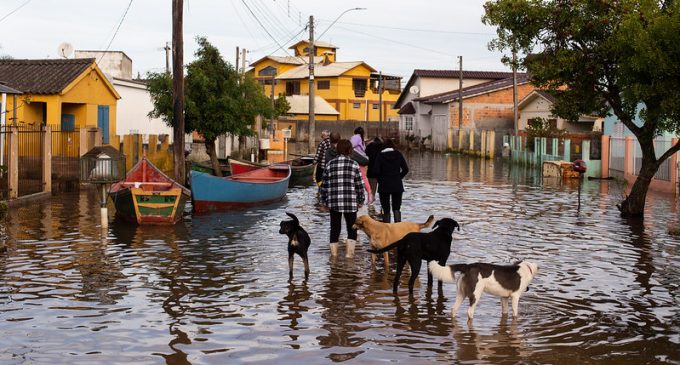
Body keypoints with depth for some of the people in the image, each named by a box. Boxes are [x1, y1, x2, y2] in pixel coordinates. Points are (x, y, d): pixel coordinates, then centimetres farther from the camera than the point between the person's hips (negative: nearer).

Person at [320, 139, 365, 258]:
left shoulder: (330, 164, 3)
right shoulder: (354, 164, -3)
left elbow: (324, 185, 6)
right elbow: (359, 185, -1)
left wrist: (324, 201, 16)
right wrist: (361, 200, 10)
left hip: (333, 203, 2)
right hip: (350, 203, -2)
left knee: (335, 228, 10)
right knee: (352, 228, 8)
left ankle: (334, 253, 12)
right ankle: (350, 253, 0)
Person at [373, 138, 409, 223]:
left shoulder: (380, 155, -4)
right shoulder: (398, 154, 1)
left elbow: (376, 170, -12)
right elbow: (405, 169, -2)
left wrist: (381, 178, 5)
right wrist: (399, 177, 11)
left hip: (384, 185, -1)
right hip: (397, 185, 1)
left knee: (386, 209, 6)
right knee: (396, 208, 9)